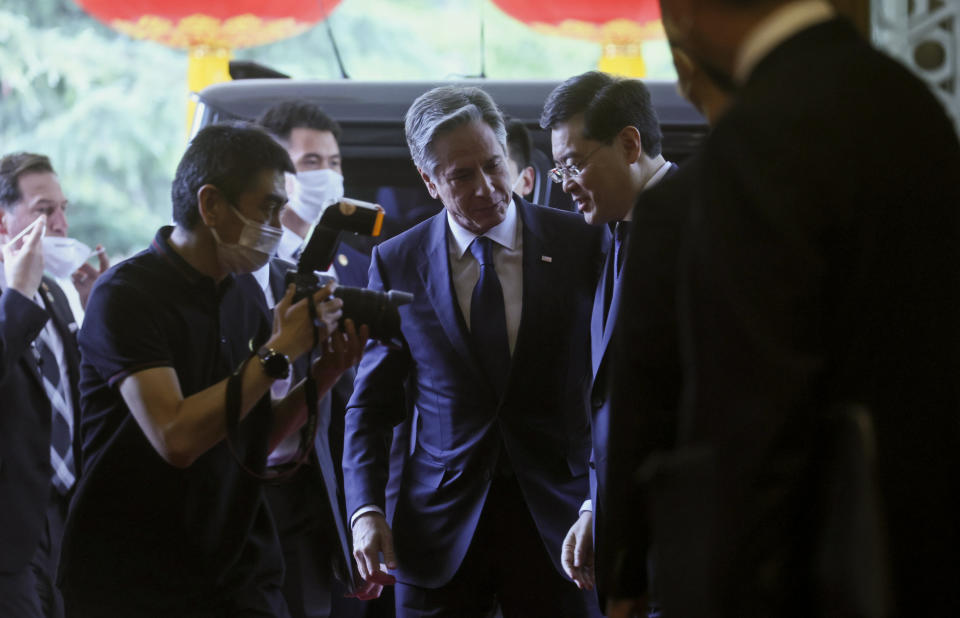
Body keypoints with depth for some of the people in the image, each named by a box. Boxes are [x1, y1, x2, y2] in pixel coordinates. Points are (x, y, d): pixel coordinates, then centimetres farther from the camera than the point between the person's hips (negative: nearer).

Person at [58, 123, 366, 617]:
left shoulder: (244, 292, 8)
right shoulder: (127, 295, -15)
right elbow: (176, 439, -26)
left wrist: (325, 374, -2)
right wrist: (279, 352, -20)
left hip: (237, 572, 6)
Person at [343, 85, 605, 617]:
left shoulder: (579, 243, 1)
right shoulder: (397, 264, 4)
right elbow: (372, 401, 8)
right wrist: (365, 508, -5)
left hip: (556, 513, -1)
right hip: (441, 526, 1)